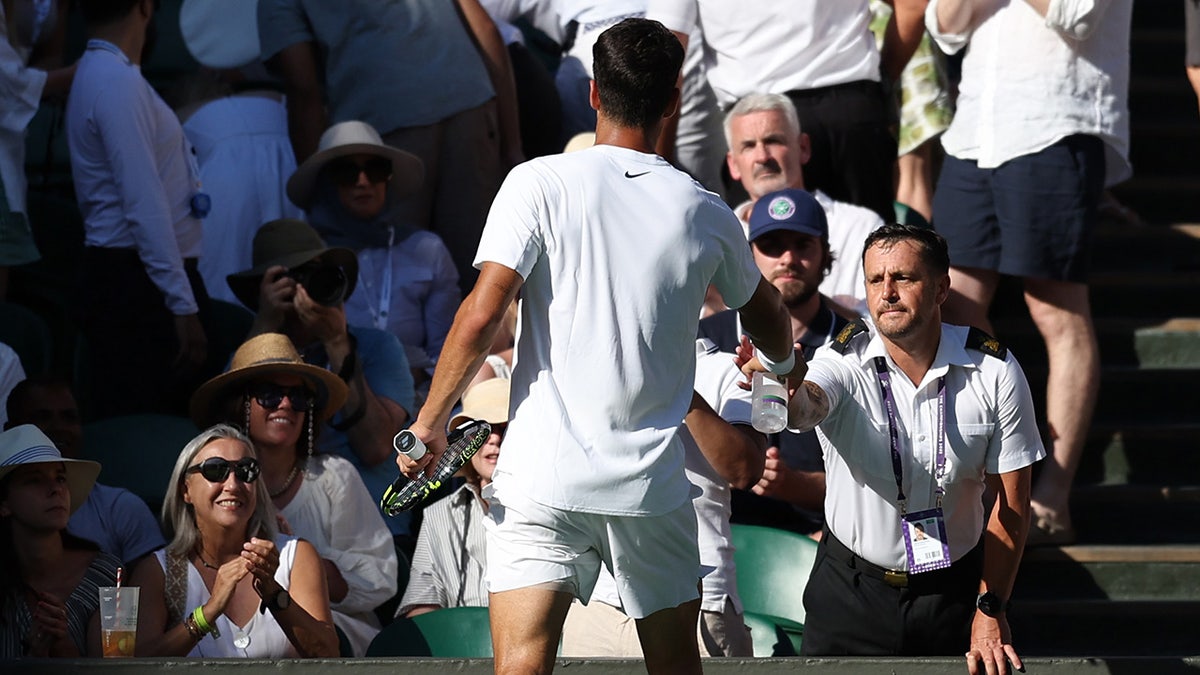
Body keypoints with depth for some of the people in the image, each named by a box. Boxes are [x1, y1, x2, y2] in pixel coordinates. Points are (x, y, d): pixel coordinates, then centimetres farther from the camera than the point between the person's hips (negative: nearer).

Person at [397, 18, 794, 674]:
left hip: (542, 478, -2)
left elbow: (482, 316, -12)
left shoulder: (539, 184, -4)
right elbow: (768, 321, 25)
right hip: (653, 484, 2)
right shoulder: (705, 214, 5)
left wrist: (430, 421, 1)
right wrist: (783, 363, 49)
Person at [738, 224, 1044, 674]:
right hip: (852, 590, -1)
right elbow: (808, 405, -40)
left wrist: (991, 610, -7)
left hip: (954, 588, 1)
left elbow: (1009, 505, -5)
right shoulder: (844, 363, -15)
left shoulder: (994, 371, -11)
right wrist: (788, 392, -64)